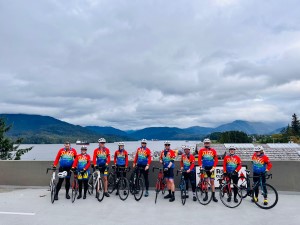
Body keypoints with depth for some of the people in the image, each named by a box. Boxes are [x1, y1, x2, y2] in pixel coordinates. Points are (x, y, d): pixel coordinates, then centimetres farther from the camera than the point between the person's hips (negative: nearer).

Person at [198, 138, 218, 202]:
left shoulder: (213, 150, 1)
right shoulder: (201, 150, -1)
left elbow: (216, 159, -2)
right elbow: (199, 159, -6)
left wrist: (213, 167, -10)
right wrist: (201, 166, -19)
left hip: (211, 168, 0)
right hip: (204, 168, 0)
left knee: (212, 182, 4)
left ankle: (213, 196, 13)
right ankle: (206, 195, 18)